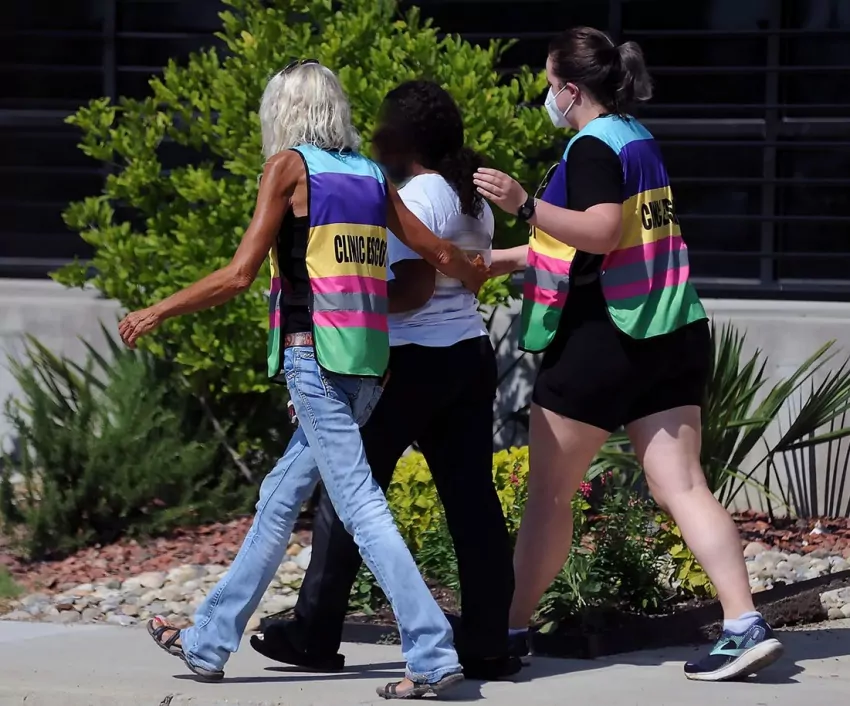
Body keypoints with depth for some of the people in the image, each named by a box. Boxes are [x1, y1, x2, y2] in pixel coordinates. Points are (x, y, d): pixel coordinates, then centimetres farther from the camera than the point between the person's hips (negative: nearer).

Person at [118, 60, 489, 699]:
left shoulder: (290, 166, -4)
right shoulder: (371, 175, 12)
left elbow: (240, 274, -9)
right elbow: (441, 254, 15)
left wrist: (158, 312, 0)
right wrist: (478, 276, 38)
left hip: (313, 359, -7)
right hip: (367, 365, 7)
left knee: (360, 504, -9)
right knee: (280, 497, 16)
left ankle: (434, 655, -16)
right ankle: (210, 642, 25)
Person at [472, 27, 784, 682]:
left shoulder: (592, 147, -12)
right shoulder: (638, 140, 16)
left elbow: (601, 232, -26)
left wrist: (525, 205, -32)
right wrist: (512, 257, 33)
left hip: (603, 335, -8)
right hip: (672, 334, 8)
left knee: (549, 490, 4)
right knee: (682, 485, 1)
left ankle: (512, 630, 12)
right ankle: (746, 624, -12)